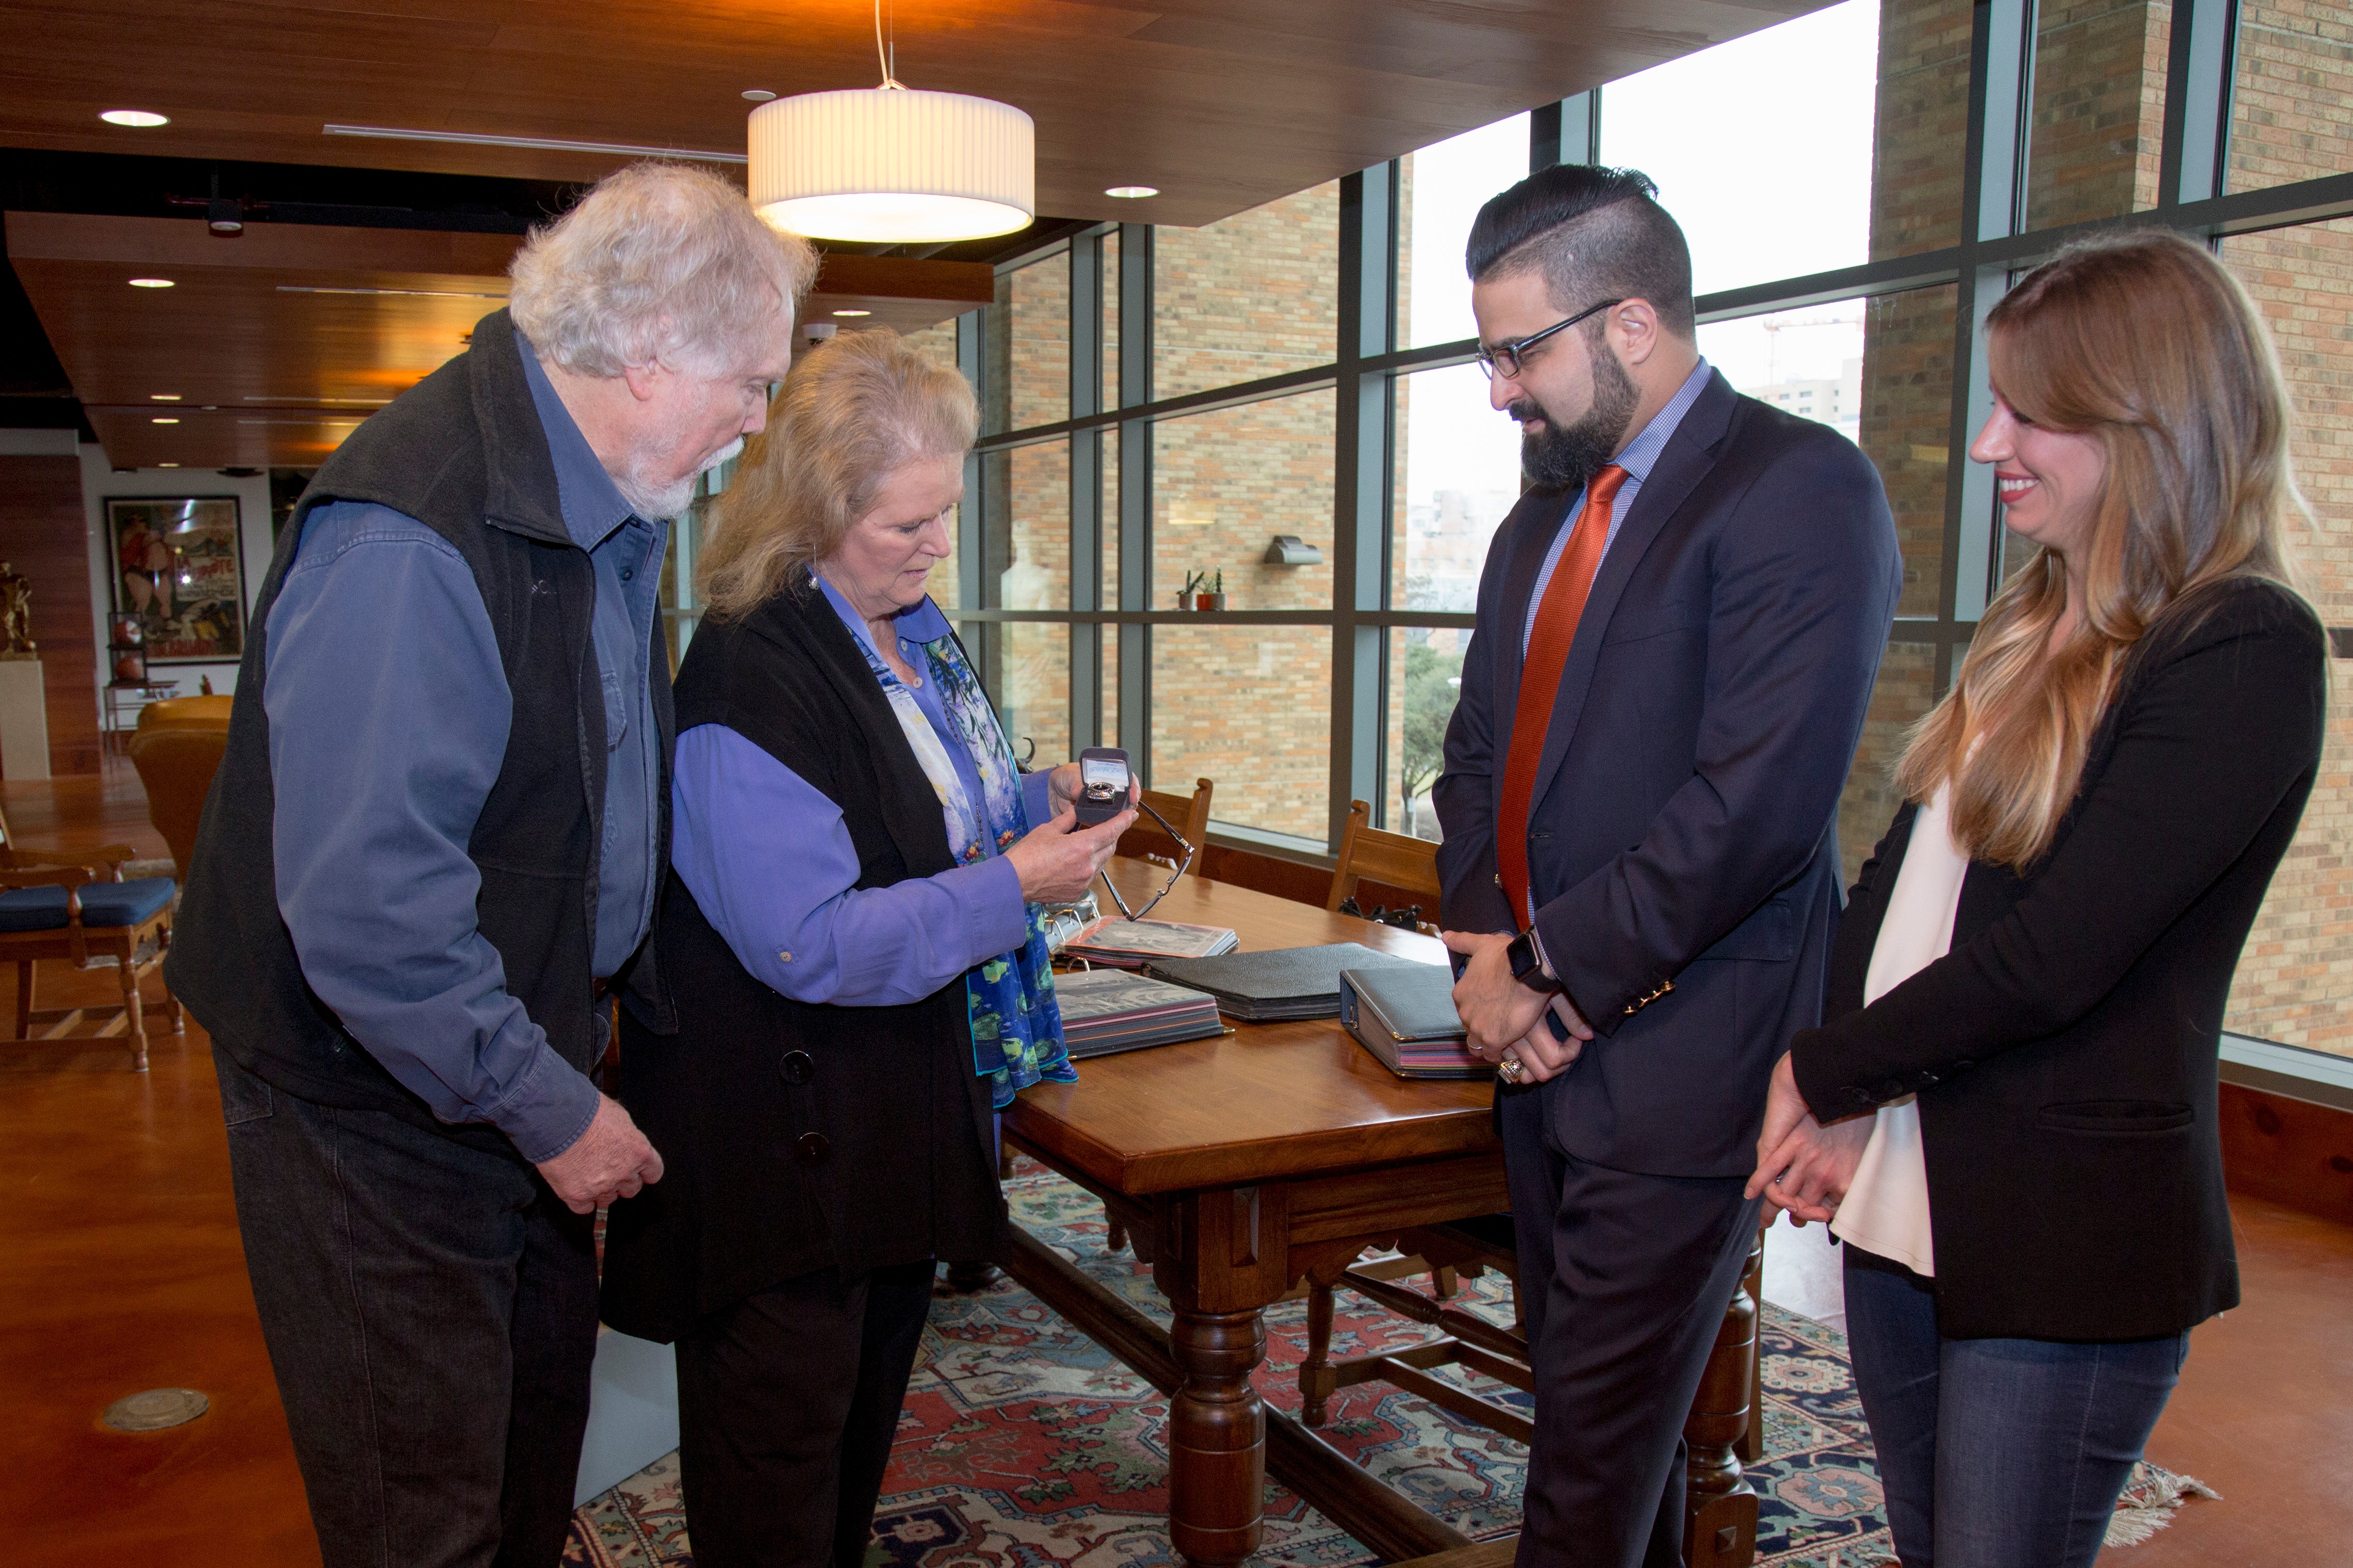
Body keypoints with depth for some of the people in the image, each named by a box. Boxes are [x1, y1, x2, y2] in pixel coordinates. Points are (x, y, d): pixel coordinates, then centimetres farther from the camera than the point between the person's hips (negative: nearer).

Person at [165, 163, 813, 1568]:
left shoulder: (610, 508, 4)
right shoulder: (414, 529, -28)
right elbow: (363, 899, -30)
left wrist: (639, 994, 10)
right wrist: (549, 1107, -20)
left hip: (528, 1063, 9)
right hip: (380, 1103, -9)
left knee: (542, 1427, 23)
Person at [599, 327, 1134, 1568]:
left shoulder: (909, 631, 6)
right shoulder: (752, 680, -25)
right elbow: (809, 945, -27)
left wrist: (1043, 802, 1)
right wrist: (1012, 889, -26)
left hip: (905, 1112, 9)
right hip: (787, 1137, -9)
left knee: (874, 1382, 24)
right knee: (785, 1434, 6)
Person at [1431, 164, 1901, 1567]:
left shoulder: (1802, 489, -13)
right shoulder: (1545, 517, 14)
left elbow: (1756, 806, -21)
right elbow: (1480, 753, 15)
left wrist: (1553, 974, -14)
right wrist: (1490, 947, -2)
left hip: (1681, 1063, -8)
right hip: (1547, 1045, 8)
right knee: (1604, 1409, 19)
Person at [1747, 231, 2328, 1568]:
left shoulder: (2247, 652, -15)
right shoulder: (2034, 630, 11)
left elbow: (2054, 954, -21)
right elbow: (1902, 872, 10)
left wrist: (1827, 1071, -8)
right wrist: (1846, 1105, -3)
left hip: (2069, 1242, -7)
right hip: (1904, 1198, 7)